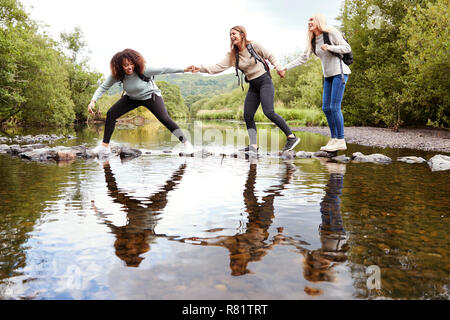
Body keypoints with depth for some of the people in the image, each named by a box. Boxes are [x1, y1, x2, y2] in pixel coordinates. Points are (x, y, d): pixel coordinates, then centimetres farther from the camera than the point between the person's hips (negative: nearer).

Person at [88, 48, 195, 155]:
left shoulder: (143, 69, -31)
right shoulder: (116, 74, -20)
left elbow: (163, 70, -30)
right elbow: (103, 87, -13)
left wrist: (183, 70, -34)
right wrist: (93, 101, -26)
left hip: (151, 96, -4)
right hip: (132, 98, 4)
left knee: (165, 119, -23)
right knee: (111, 114, -5)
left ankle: (186, 143, -13)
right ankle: (105, 146, 6)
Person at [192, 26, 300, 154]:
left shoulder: (254, 46, -7)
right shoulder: (232, 55, 4)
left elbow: (270, 56, 4)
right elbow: (218, 67, -6)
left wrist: (278, 68, -9)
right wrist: (201, 69, -17)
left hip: (265, 81, -6)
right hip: (253, 86, 6)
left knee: (268, 112, -21)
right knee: (247, 115, -2)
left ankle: (291, 137, -12)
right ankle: (253, 146, 4)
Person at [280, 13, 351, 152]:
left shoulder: (331, 32, -7)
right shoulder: (313, 41, 11)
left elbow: (347, 48, -9)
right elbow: (303, 58, 11)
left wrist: (329, 47, -23)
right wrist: (286, 68, 4)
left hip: (339, 72, -7)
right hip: (328, 75, 7)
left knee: (334, 107, -14)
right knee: (326, 108, 2)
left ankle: (341, 141, -10)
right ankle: (334, 139, 9)